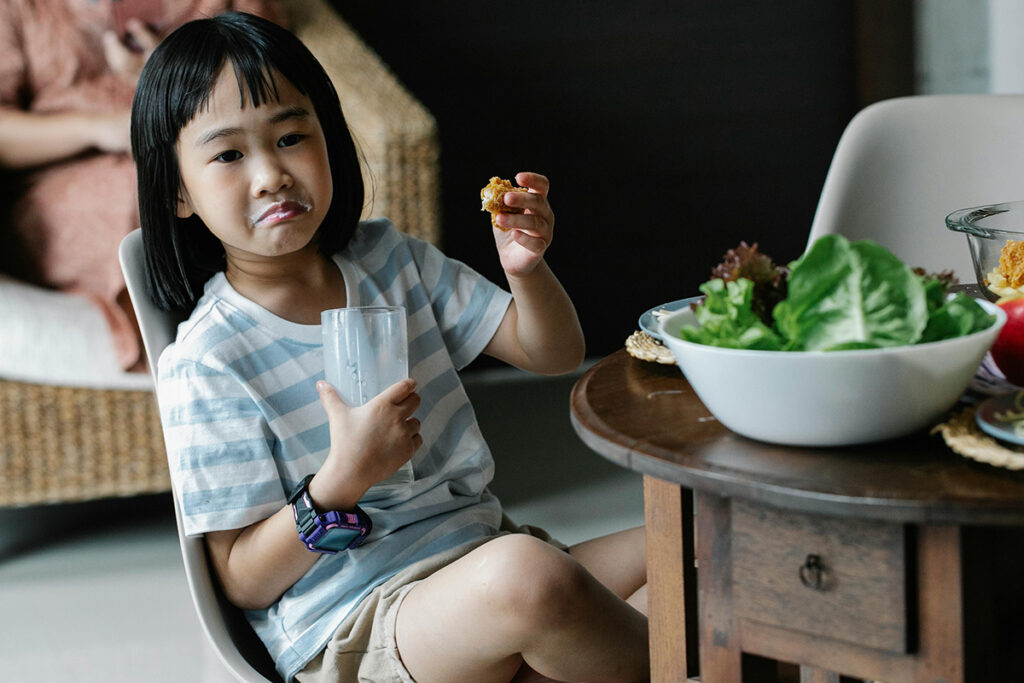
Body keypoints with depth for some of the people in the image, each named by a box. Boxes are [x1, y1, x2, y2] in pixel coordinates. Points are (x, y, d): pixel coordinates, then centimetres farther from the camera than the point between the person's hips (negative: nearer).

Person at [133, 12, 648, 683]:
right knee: (527, 575, -35)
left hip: (485, 547, 7)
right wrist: (343, 478, -25)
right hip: (347, 625, -6)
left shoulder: (390, 259, 9)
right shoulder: (206, 362, -10)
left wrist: (527, 270, -10)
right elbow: (244, 581, -9)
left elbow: (553, 352, 11)